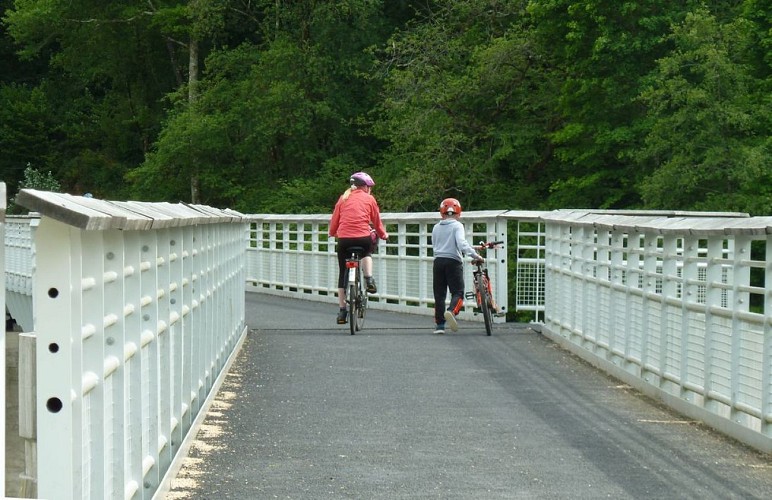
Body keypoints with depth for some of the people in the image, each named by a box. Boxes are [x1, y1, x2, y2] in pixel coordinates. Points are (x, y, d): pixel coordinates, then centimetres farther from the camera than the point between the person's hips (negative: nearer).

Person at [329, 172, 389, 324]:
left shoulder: (343, 198, 12)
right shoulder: (369, 199, 8)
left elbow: (334, 220, 13)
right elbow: (377, 221, 14)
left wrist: (333, 233, 32)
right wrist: (383, 235, 31)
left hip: (344, 239, 1)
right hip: (363, 238, -1)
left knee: (342, 274, 12)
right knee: (367, 252, 36)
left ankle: (342, 311, 11)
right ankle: (369, 279, 12)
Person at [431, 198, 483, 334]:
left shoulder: (436, 228, 12)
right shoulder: (457, 226, -2)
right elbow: (461, 243, -17)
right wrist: (475, 255, -20)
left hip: (438, 261, 4)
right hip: (453, 261, -4)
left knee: (439, 294, 8)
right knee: (458, 292, -2)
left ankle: (439, 325, 6)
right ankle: (451, 311, -31)